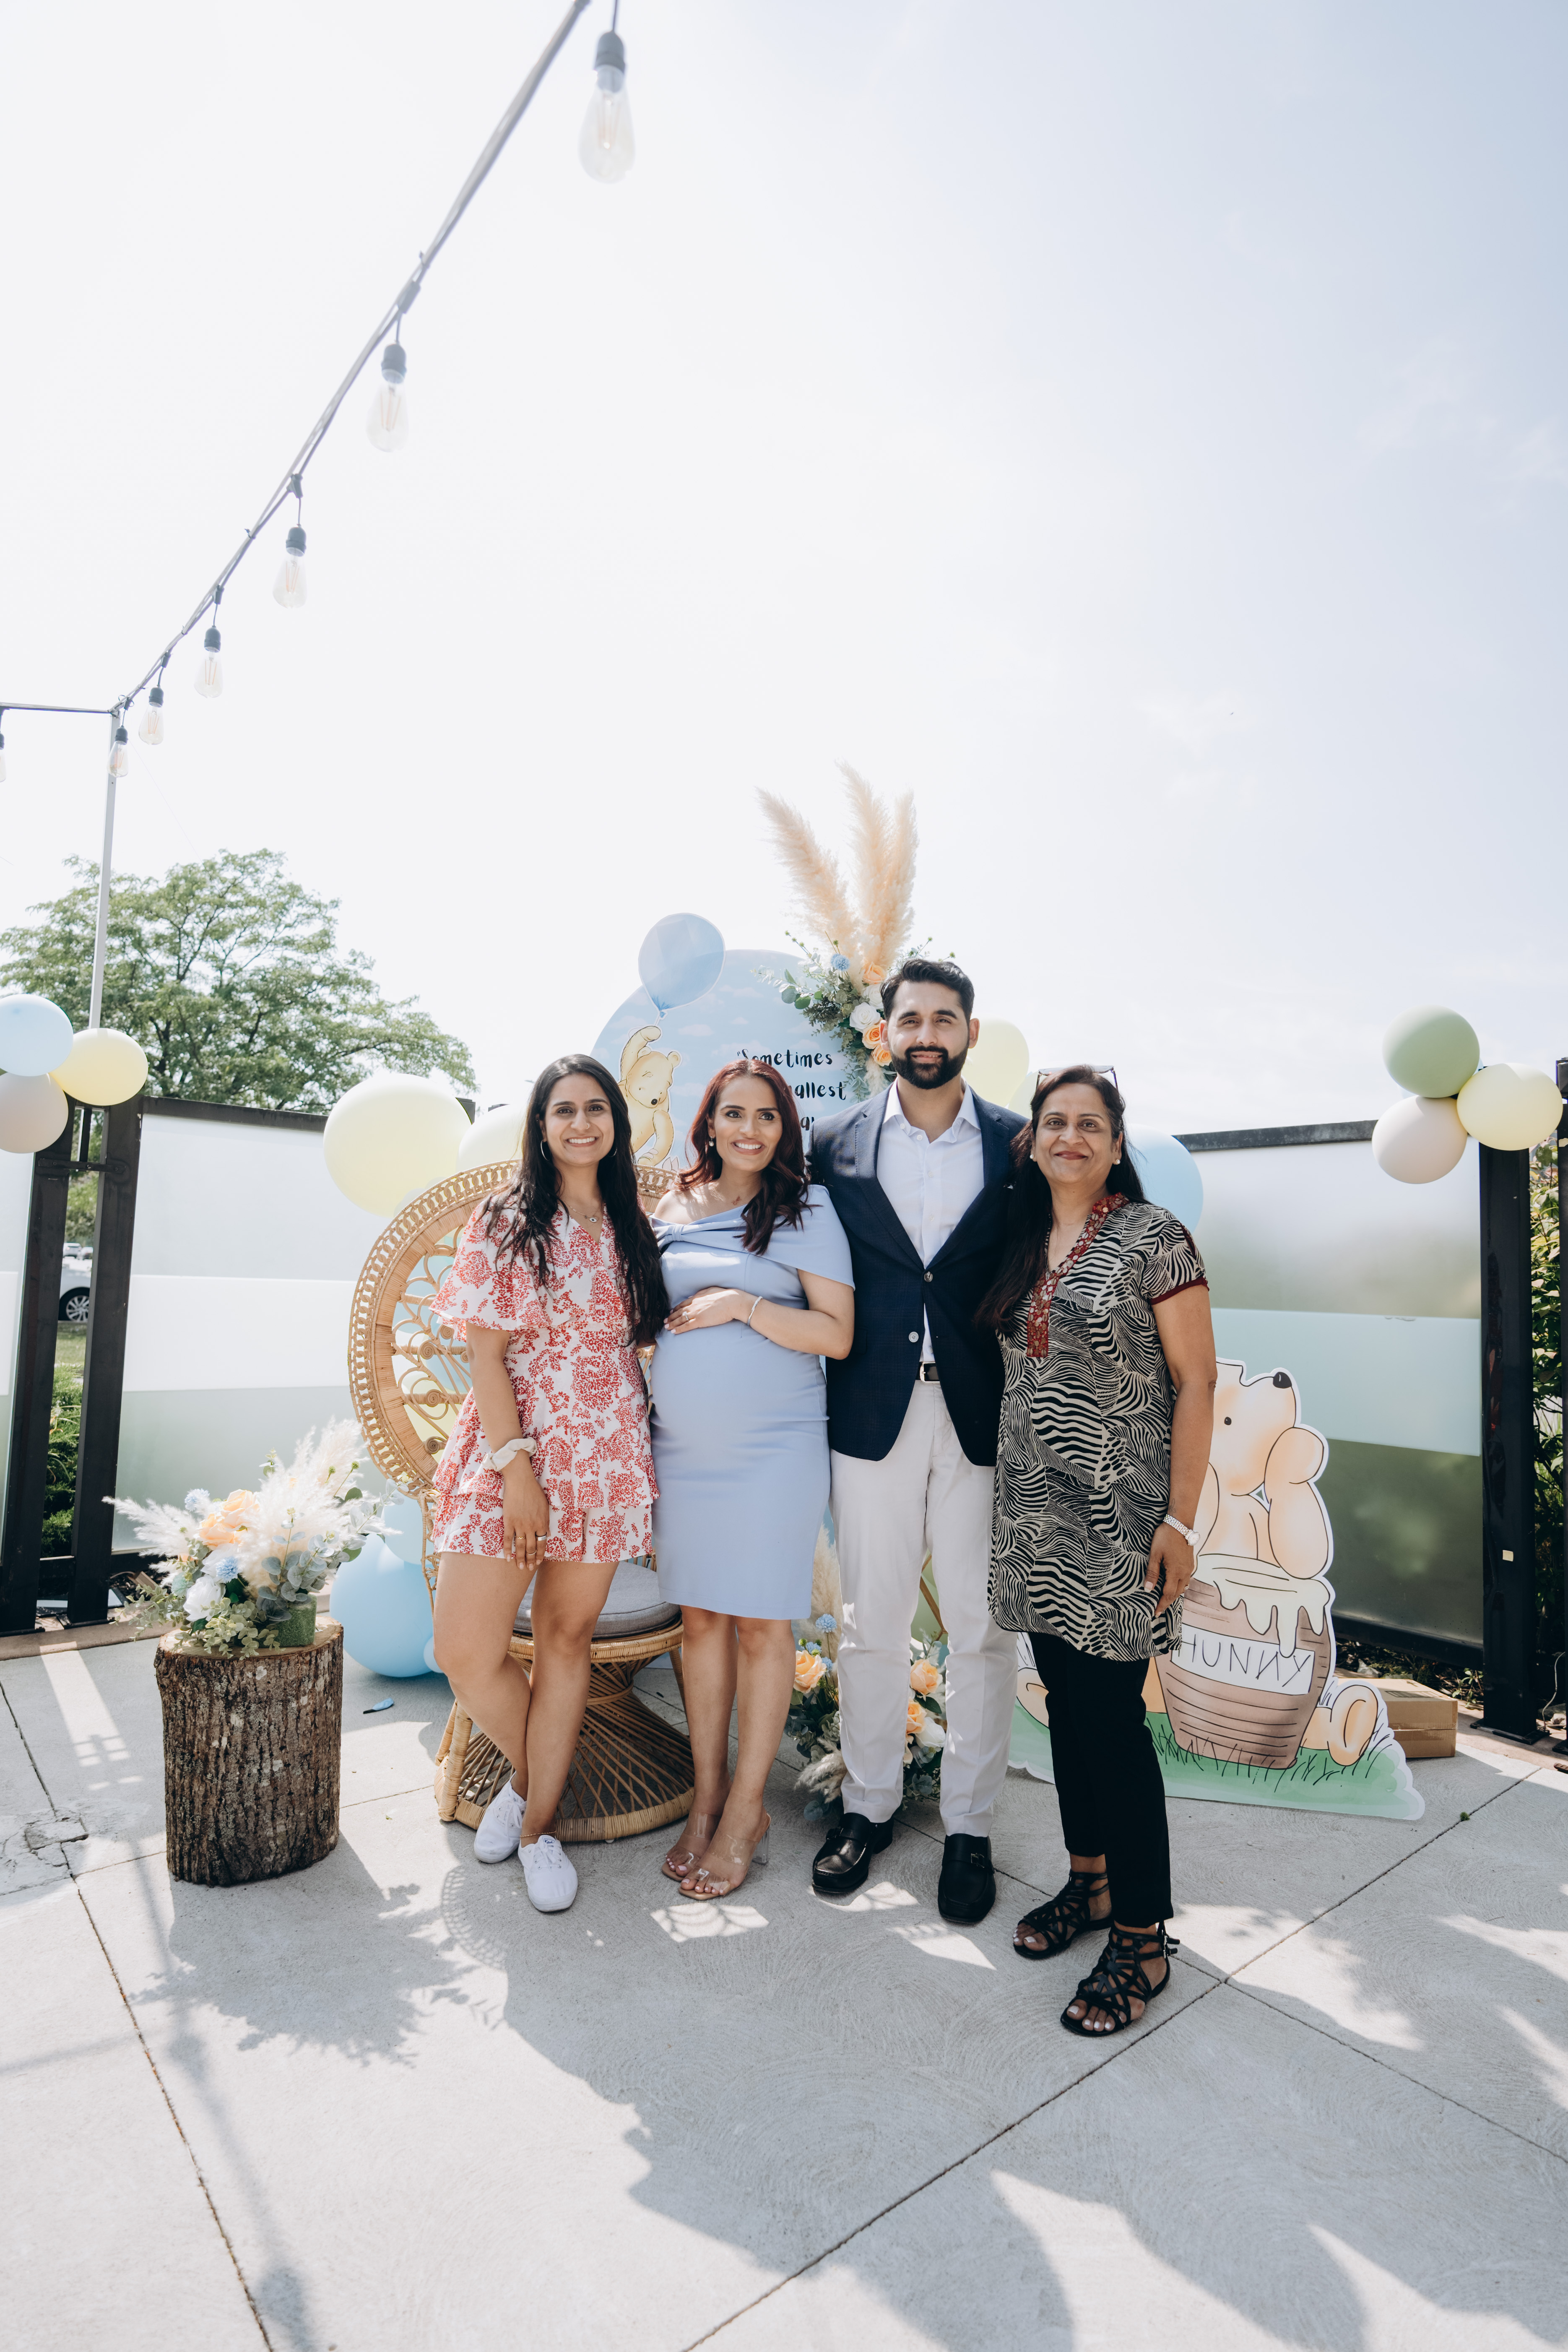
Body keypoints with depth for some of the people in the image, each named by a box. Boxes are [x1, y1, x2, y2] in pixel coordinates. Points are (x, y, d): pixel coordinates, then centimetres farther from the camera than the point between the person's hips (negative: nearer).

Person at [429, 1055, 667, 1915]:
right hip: (507, 1454, -2)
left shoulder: (634, 1229, 8)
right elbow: (486, 1354, -6)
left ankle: (539, 1820, 28)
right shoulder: (504, 1222, -2)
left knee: (567, 1639, 9)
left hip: (604, 1460, 2)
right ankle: (529, 1774, 28)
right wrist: (516, 1470, -13)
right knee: (465, 1651, -3)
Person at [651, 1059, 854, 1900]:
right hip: (682, 1450, 4)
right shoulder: (670, 1211, 9)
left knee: (761, 1625, 4)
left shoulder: (807, 1210, -3)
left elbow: (837, 1334, -9)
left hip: (773, 1451, -4)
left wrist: (742, 1304, -17)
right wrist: (637, 1437, 13)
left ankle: (745, 1811, 21)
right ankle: (705, 1798, 27)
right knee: (700, 1617, 11)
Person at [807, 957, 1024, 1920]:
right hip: (874, 1415, 1)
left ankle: (969, 1824, 30)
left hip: (983, 1416, 0)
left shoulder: (1017, 1144, 2)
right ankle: (872, 1802, 34)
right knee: (871, 1621, 13)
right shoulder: (837, 1145, 3)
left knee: (982, 1629, 10)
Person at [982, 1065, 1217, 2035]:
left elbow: (1196, 1382, -9)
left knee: (1112, 1715, -1)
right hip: (1035, 1511, 6)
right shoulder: (1022, 1244, 9)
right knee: (1066, 1701, 16)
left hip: (1117, 1516, -6)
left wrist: (1181, 1519, -12)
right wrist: (1011, 1494, 11)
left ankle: (1144, 1936, 18)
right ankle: (1090, 1879, 35)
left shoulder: (1155, 1238, -8)